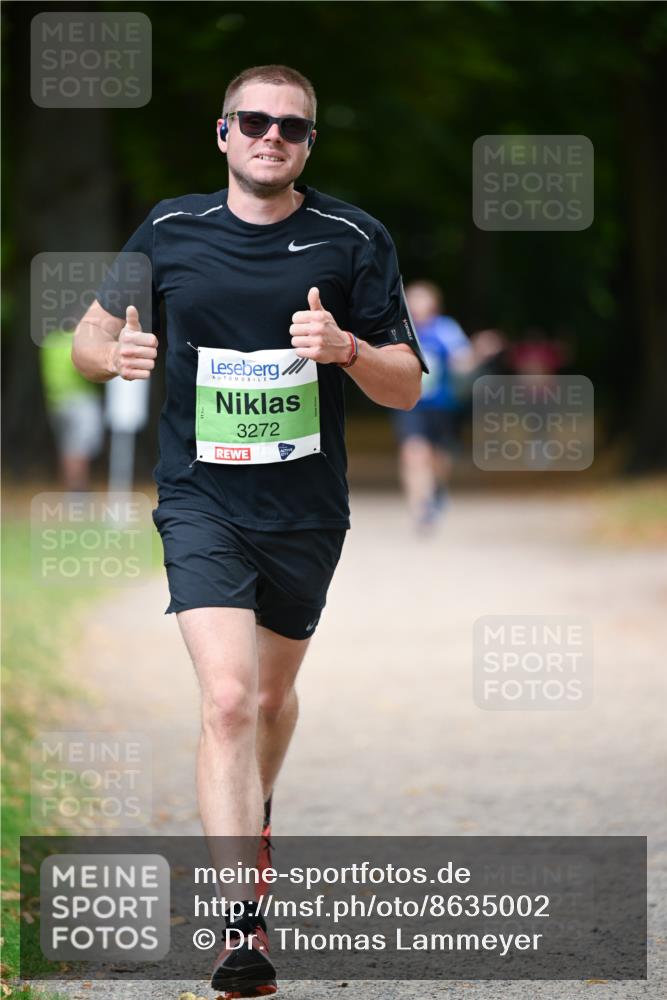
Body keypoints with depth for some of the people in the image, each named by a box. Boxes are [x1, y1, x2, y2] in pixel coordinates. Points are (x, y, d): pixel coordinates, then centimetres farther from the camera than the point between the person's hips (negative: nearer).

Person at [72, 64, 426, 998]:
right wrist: (115, 352, -13)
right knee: (228, 699, -18)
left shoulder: (353, 239, -2)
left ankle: (253, 820, 52)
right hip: (201, 501, -2)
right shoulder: (170, 232, 0)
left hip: (308, 509, 2)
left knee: (274, 694, 20)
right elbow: (89, 337, 12)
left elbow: (406, 387, 1)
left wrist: (347, 348, -21)